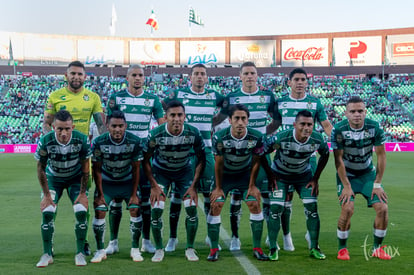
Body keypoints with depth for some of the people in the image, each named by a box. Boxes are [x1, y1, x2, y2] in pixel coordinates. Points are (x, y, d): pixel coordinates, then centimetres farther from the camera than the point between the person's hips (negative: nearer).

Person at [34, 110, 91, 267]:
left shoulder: (82, 140, -27)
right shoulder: (45, 141, -28)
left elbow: (85, 169, -12)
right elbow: (41, 169, -12)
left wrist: (82, 193, -11)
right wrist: (47, 195, -11)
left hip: (76, 178, 0)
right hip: (53, 178, 0)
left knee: (81, 211, -16)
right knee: (47, 212, -15)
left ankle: (80, 253, -1)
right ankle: (47, 254, 0)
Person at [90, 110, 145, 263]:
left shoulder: (135, 141, -20)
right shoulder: (99, 142, -22)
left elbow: (136, 169, -10)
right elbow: (97, 170, -11)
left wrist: (134, 194, -11)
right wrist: (100, 194, -11)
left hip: (128, 181, 0)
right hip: (106, 181, 0)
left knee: (135, 209, -13)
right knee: (99, 211, -13)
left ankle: (135, 249, 3)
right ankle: (100, 250, 3)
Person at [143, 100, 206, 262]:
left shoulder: (193, 133, -24)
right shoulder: (156, 134, -26)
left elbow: (201, 160, -9)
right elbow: (146, 160, -11)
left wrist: (193, 186, -13)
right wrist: (154, 186, -15)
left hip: (185, 170, 1)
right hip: (161, 171, -1)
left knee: (192, 208, -13)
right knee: (156, 209, -14)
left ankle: (190, 248, 5)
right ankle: (159, 249, 4)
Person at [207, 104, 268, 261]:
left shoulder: (256, 137, -22)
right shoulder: (219, 137, -26)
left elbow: (256, 162, -8)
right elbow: (218, 164, -13)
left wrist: (252, 186, -4)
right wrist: (218, 187, -7)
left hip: (245, 174, 1)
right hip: (225, 174, -1)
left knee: (255, 204, -10)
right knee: (215, 205, -12)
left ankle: (257, 248, 2)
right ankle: (214, 249, -1)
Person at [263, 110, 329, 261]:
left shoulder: (317, 140, -23)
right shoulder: (281, 138, -32)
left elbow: (325, 155, 0)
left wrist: (315, 179, -2)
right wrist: (270, 176, -13)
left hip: (304, 175, 2)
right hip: (280, 174, -2)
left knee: (312, 208, -7)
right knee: (276, 208, -13)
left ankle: (314, 248, 9)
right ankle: (273, 249, 1)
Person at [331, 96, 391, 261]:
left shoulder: (374, 127, -14)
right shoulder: (339, 130, -20)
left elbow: (381, 156, -7)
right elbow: (338, 160, -16)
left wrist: (377, 184, -8)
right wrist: (346, 186, -18)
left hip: (368, 173, 3)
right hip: (347, 174, -3)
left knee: (382, 208, -10)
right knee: (347, 209, -22)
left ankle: (377, 248, 10)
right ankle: (342, 248, -1)